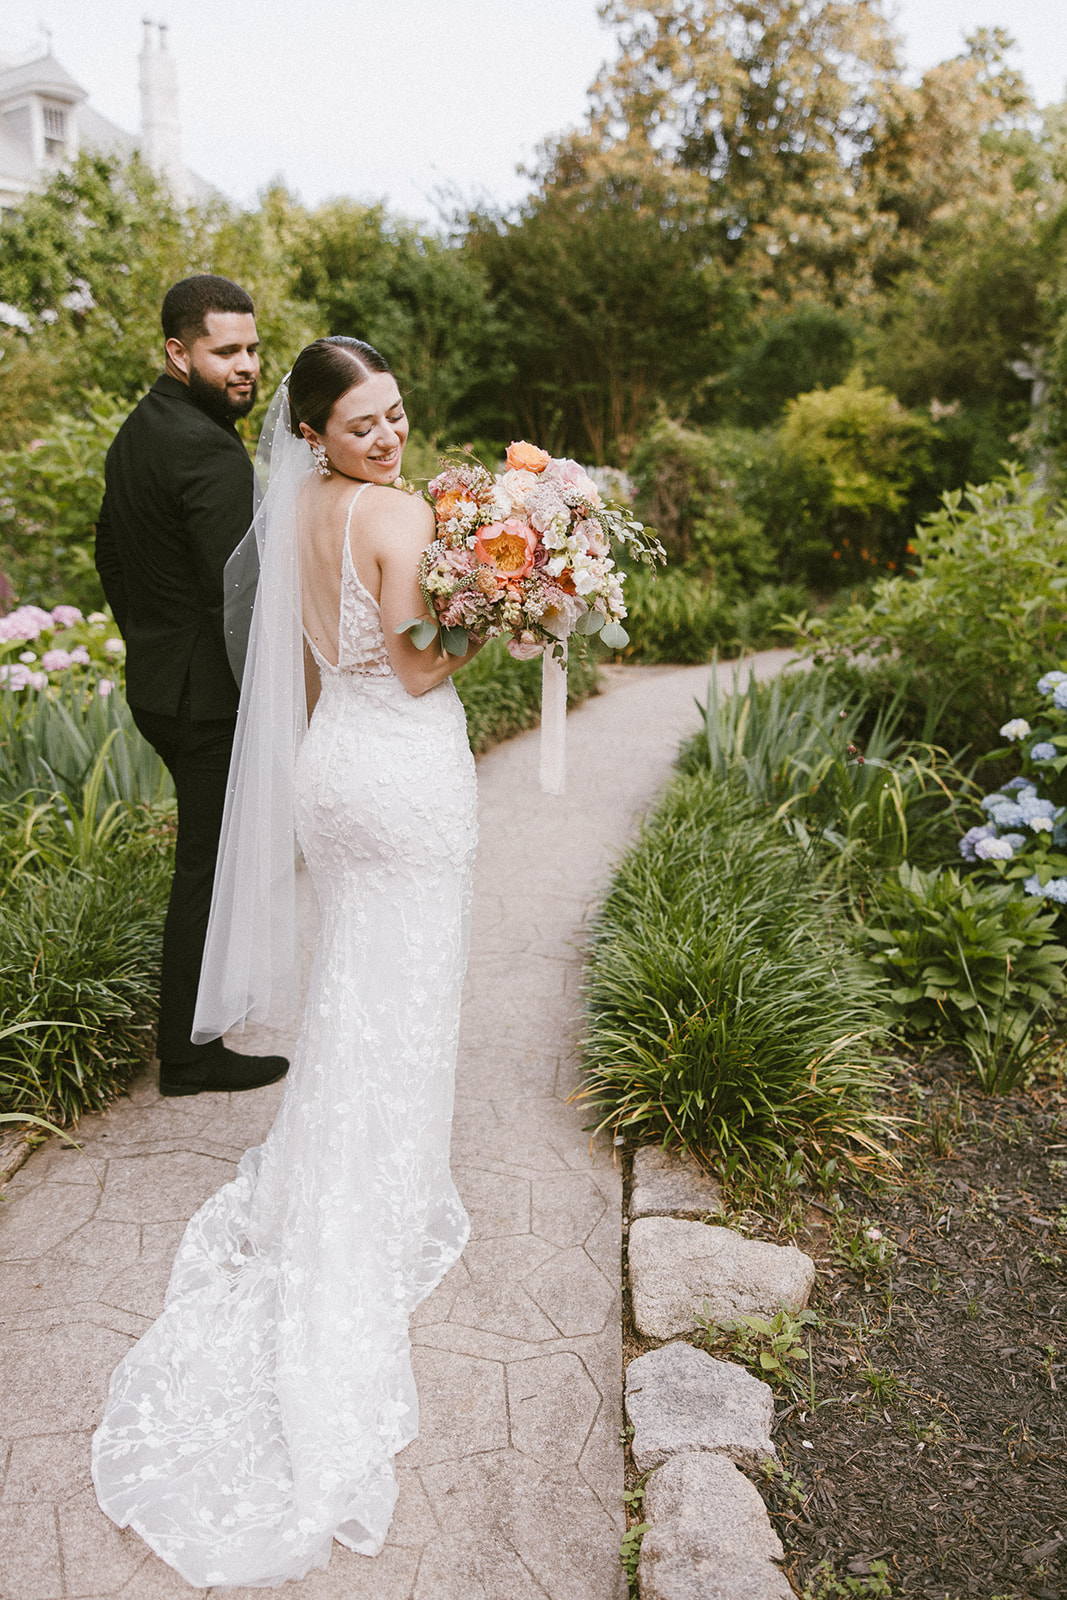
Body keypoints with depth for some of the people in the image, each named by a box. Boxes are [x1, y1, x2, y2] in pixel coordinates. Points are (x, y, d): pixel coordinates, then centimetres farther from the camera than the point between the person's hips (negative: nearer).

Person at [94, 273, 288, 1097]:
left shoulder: (136, 429, 10)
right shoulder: (211, 452, -21)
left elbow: (111, 550, 19)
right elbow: (236, 594, -26)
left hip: (157, 681, 10)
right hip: (210, 695, -10)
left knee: (209, 851, 25)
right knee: (211, 866, 3)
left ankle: (206, 991, 44)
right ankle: (190, 1052, 17)